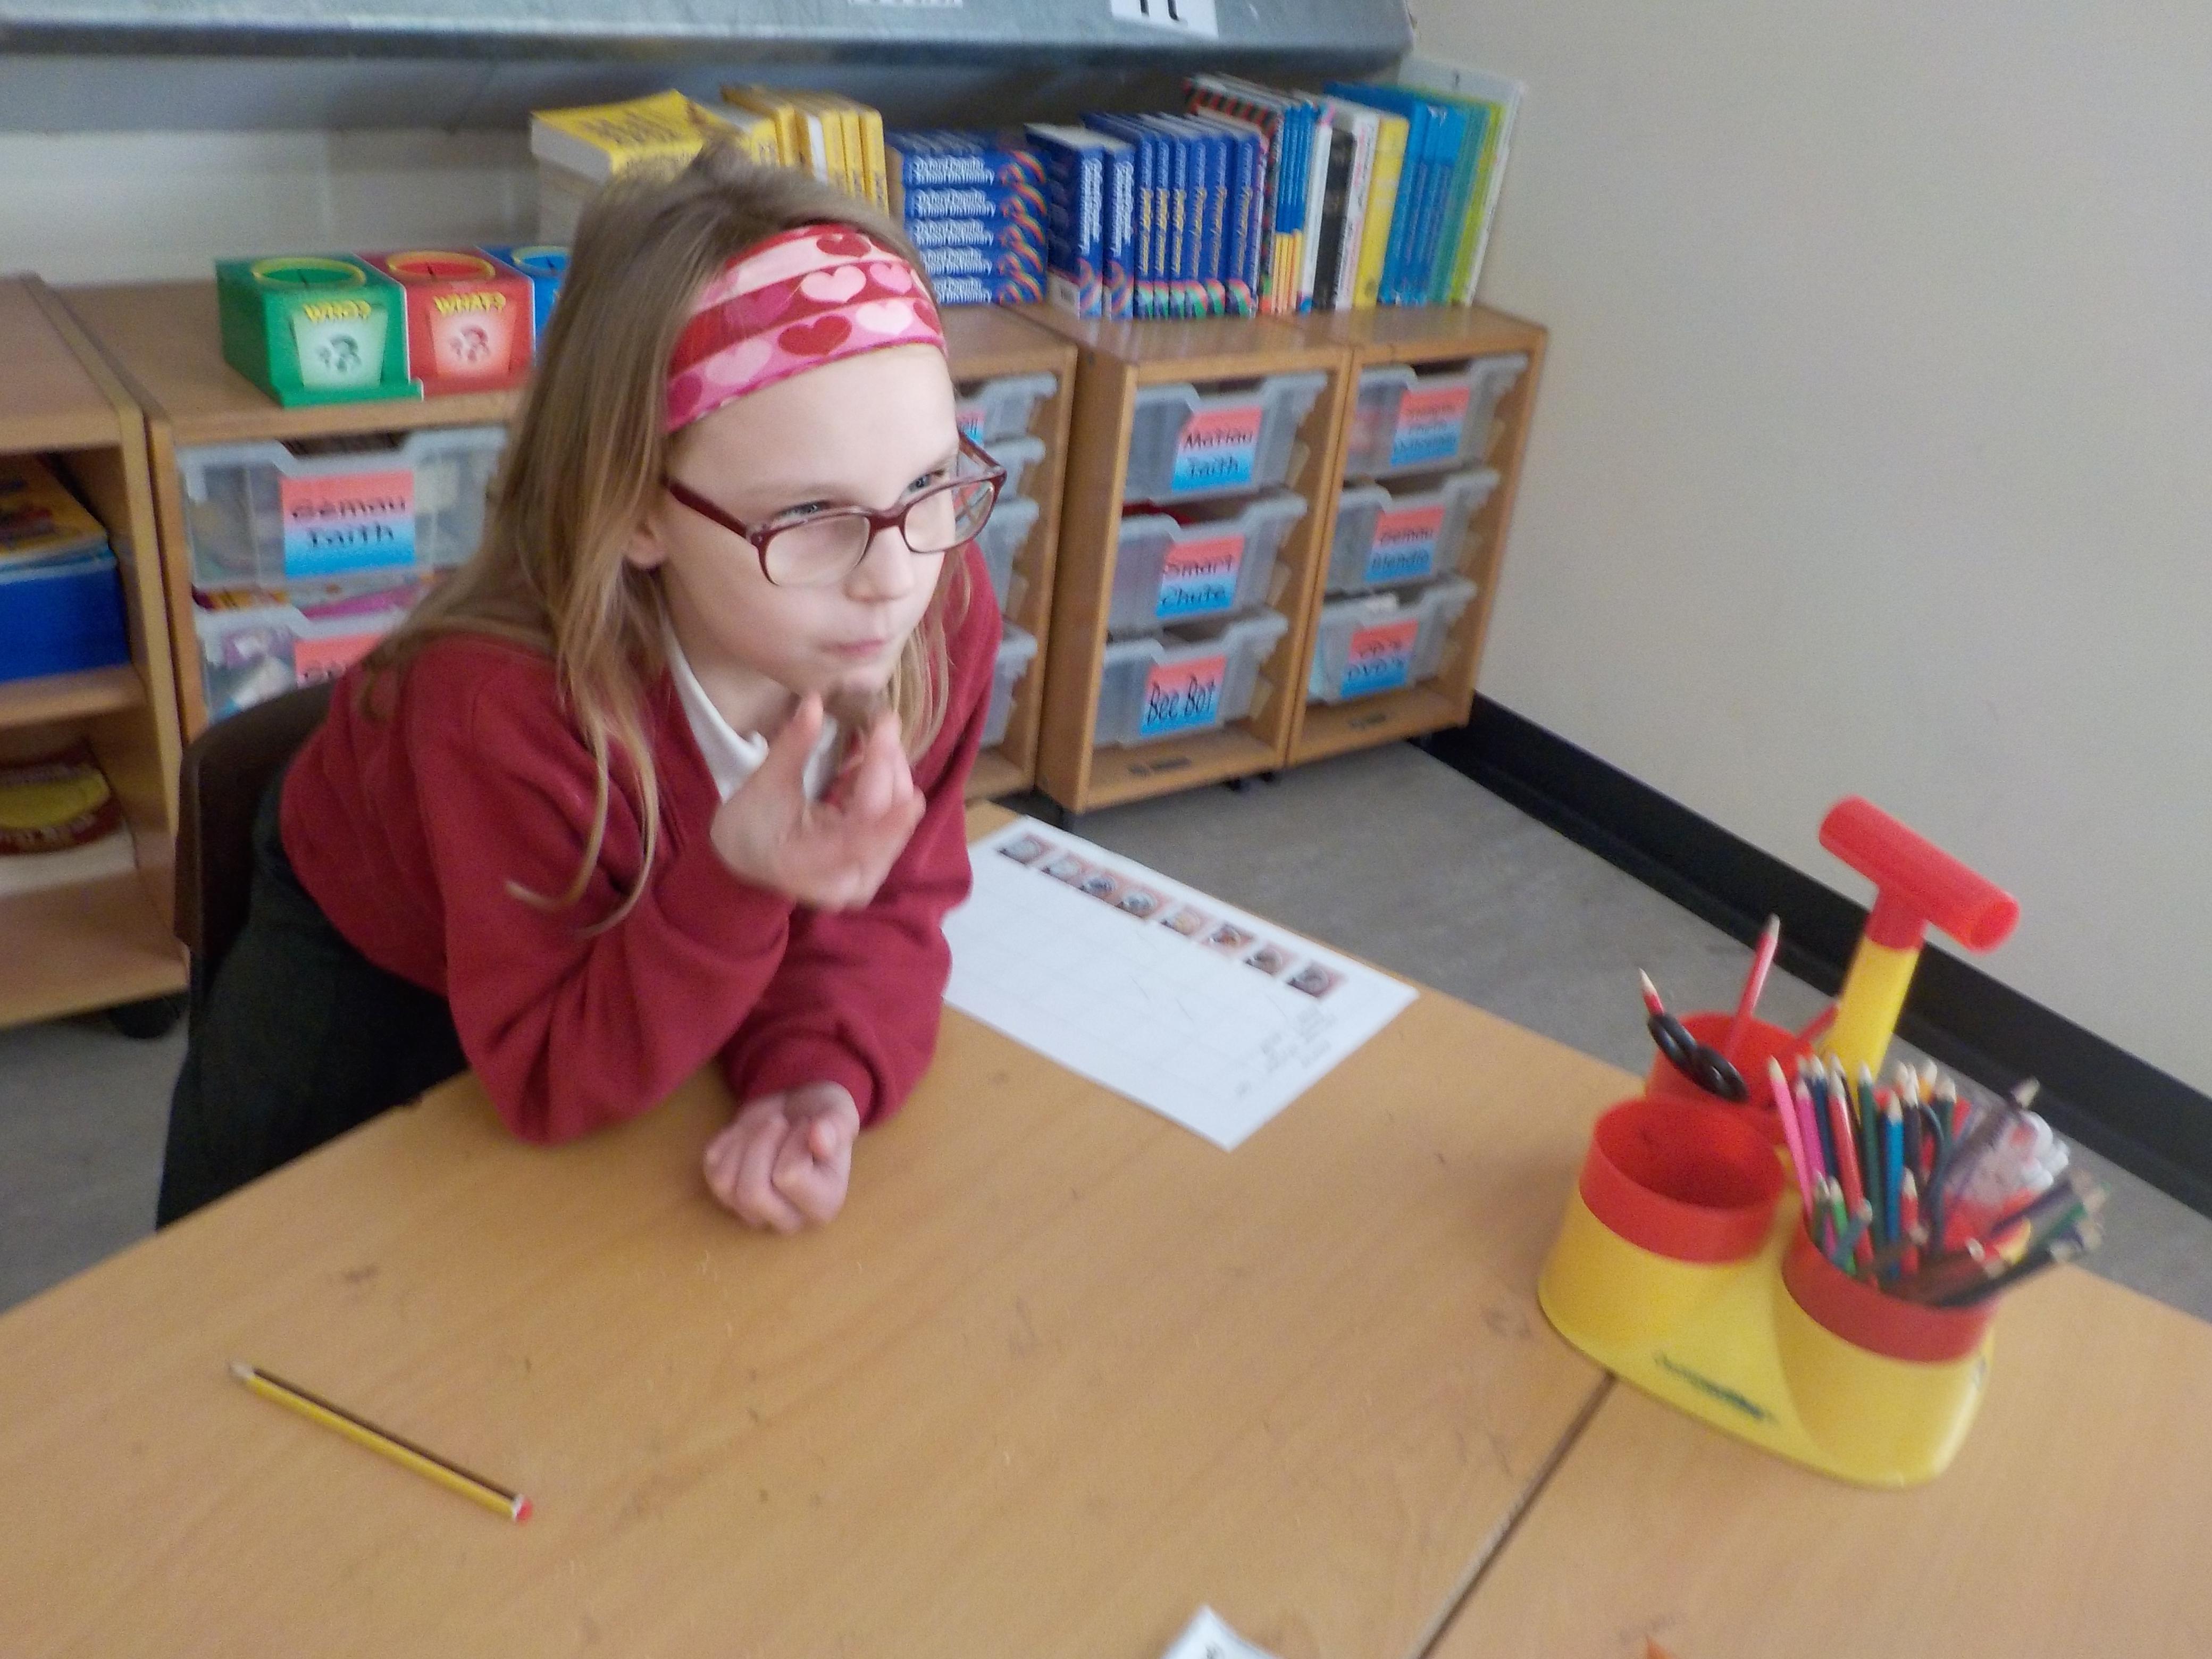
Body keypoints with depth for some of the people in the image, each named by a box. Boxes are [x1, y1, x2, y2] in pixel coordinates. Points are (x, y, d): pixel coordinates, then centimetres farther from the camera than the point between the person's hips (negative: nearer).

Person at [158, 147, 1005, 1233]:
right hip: (379, 975, -3)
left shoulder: (942, 610, -30)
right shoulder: (504, 704, -42)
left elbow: (887, 910, -20)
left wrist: (821, 1082, -40)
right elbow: (547, 1083, -34)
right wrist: (738, 887, -51)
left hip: (650, 969, 3)